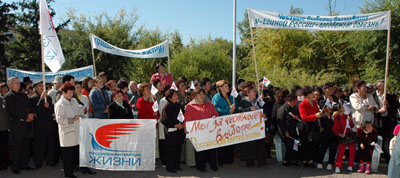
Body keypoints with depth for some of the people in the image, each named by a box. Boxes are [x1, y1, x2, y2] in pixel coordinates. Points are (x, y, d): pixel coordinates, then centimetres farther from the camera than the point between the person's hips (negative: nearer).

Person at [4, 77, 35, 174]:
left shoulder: (23, 95, 17)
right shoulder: (8, 96, -7)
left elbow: (30, 106, 16)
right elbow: (12, 111, -17)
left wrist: (31, 114, -6)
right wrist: (26, 116, -16)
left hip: (26, 124, 7)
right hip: (16, 125, -7)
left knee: (26, 145, 11)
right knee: (16, 147, 0)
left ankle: (24, 164, 23)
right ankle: (15, 167, 12)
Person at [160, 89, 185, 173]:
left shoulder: (179, 105, 9)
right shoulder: (167, 107, -10)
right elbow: (164, 120, -13)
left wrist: (182, 124, -1)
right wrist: (175, 125, -16)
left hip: (179, 131, 6)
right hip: (171, 131, -6)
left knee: (178, 149, 11)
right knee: (171, 150, 0)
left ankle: (177, 166, 22)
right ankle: (170, 167, 11)